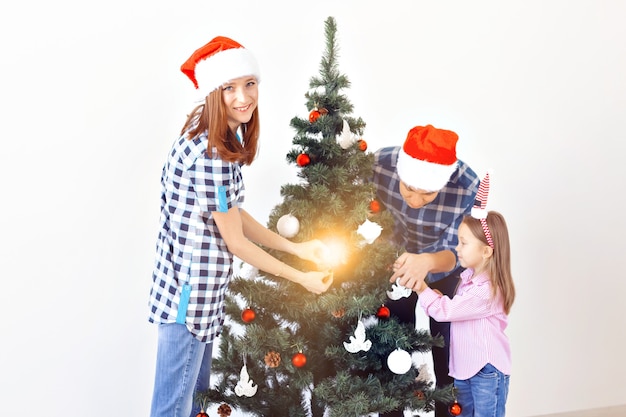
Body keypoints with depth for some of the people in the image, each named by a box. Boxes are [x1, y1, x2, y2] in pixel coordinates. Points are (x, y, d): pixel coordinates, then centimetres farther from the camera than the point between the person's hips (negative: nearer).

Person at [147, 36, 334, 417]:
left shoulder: (222, 138, 6)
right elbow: (236, 242, -17)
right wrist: (301, 278, -6)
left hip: (200, 289, 10)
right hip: (189, 295, -10)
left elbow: (233, 215, 9)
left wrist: (296, 248, 7)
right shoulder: (211, 154, -24)